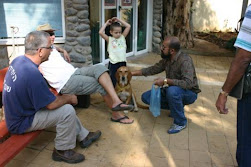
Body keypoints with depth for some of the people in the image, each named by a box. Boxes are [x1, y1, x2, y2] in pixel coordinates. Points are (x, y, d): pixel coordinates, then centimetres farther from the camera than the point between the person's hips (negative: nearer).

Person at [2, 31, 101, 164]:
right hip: (22, 122, -9)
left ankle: (83, 136, 26)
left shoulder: (18, 60, -4)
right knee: (68, 111, -16)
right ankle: (62, 150, 5)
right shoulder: (32, 73, -34)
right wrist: (69, 98, -6)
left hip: (18, 111, 9)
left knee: (65, 104, 14)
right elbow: (52, 104, -25)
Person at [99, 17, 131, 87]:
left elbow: (128, 26, 6)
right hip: (113, 63, -3)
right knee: (113, 81, 3)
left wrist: (118, 20, 6)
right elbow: (100, 32, -13)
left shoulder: (122, 37, 9)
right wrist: (106, 23, -1)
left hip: (123, 62, 3)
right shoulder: (109, 39, 0)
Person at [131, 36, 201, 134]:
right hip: (172, 91, 8)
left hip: (189, 93, -7)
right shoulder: (166, 59, -2)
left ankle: (180, 122, -17)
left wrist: (166, 81, -36)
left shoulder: (185, 61, -26)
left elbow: (188, 83, -37)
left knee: (172, 90, -40)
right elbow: (152, 69, 10)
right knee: (146, 97, -3)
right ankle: (176, 107, 8)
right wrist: (132, 73, 6)